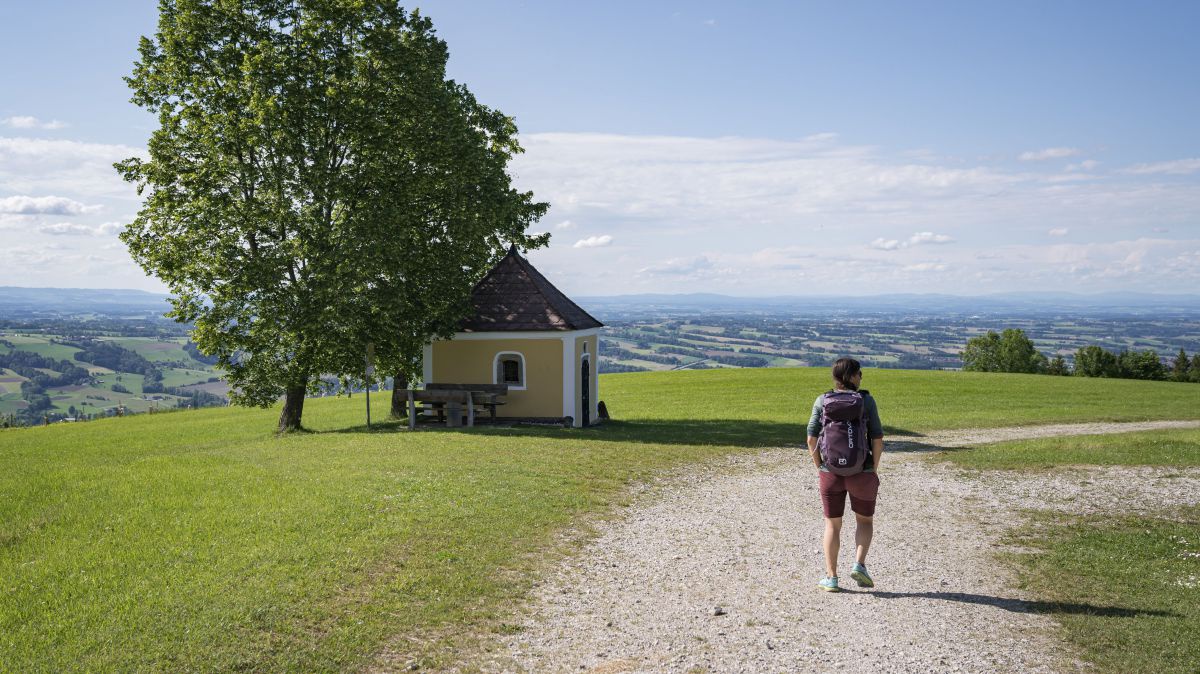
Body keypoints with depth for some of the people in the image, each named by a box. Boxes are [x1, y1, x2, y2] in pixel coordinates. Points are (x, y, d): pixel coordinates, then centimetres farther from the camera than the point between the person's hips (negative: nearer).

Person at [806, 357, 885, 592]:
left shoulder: (822, 401, -1)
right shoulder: (866, 400, -5)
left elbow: (812, 438, -4)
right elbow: (877, 438, -8)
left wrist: (819, 467, 7)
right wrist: (874, 469, 3)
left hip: (830, 473, 1)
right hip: (862, 472, -1)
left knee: (832, 524, 13)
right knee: (865, 520, 19)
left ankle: (831, 577, 10)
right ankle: (859, 564, 0)